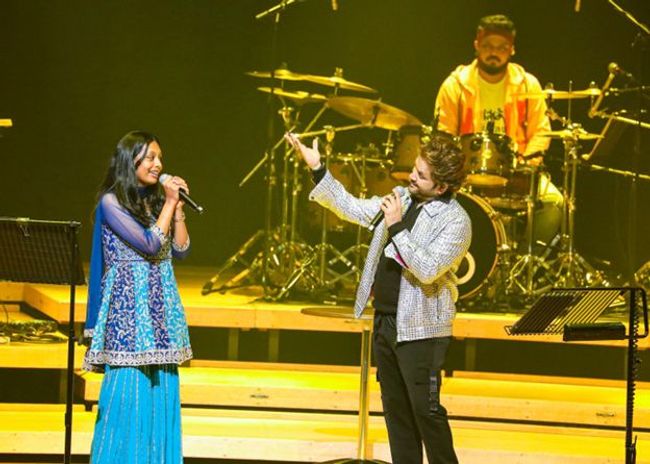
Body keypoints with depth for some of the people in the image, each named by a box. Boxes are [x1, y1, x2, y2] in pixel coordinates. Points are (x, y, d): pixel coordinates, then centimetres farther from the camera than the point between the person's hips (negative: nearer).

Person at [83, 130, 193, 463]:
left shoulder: (154, 201, 13)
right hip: (129, 305, -7)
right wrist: (169, 204, -9)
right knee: (129, 388, -7)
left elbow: (180, 250, 9)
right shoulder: (112, 203, -8)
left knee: (161, 387, 5)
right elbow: (150, 245, -15)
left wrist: (177, 208, 2)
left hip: (160, 305, 7)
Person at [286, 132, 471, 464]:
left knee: (425, 409, -5)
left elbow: (428, 270, -25)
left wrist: (396, 227, -24)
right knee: (395, 408, 13)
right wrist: (316, 170, 9)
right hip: (385, 321, 8)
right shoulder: (402, 198, 8)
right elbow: (353, 209, 16)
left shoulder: (455, 222, -15)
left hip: (420, 329, -8)